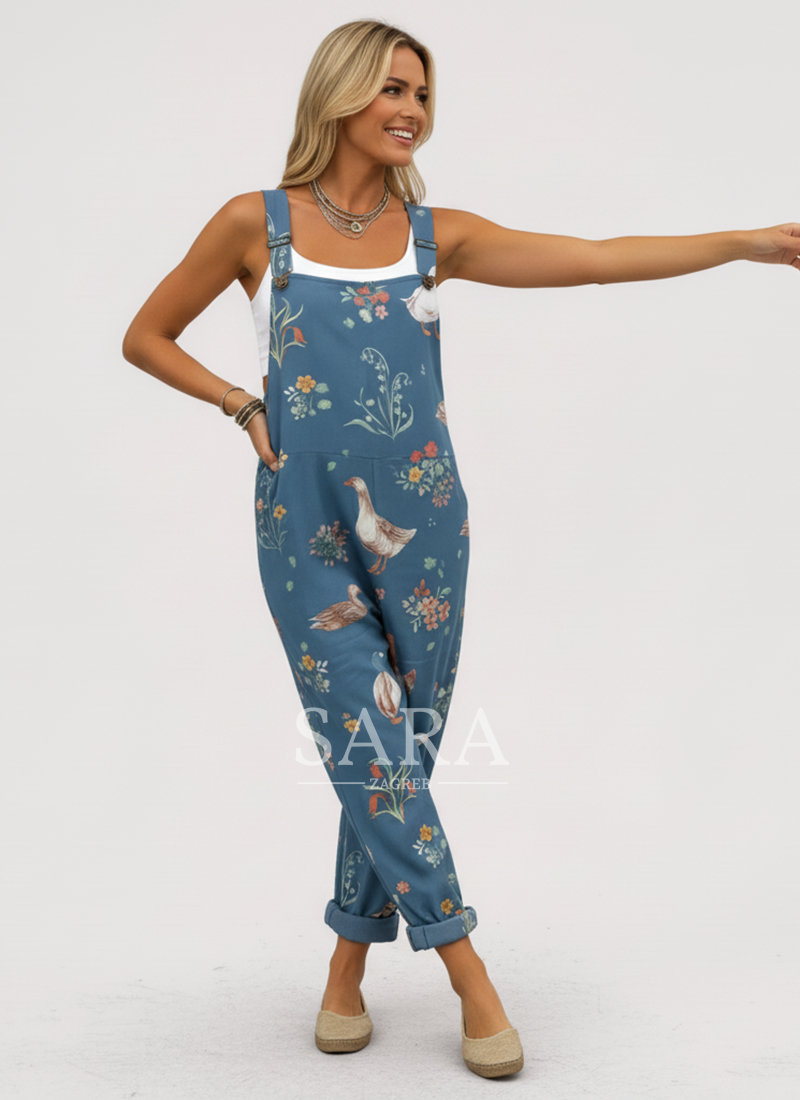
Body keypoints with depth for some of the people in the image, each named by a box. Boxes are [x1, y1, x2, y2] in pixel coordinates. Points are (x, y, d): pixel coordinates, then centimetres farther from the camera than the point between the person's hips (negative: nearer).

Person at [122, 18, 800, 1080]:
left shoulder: (434, 233, 6)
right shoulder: (257, 222, 1)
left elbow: (597, 257, -3)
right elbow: (146, 337, 10)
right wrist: (245, 406, -2)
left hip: (419, 521, 3)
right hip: (307, 528, -2)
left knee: (399, 748, 7)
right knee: (372, 745, -4)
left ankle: (349, 967, 26)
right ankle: (469, 973, 9)